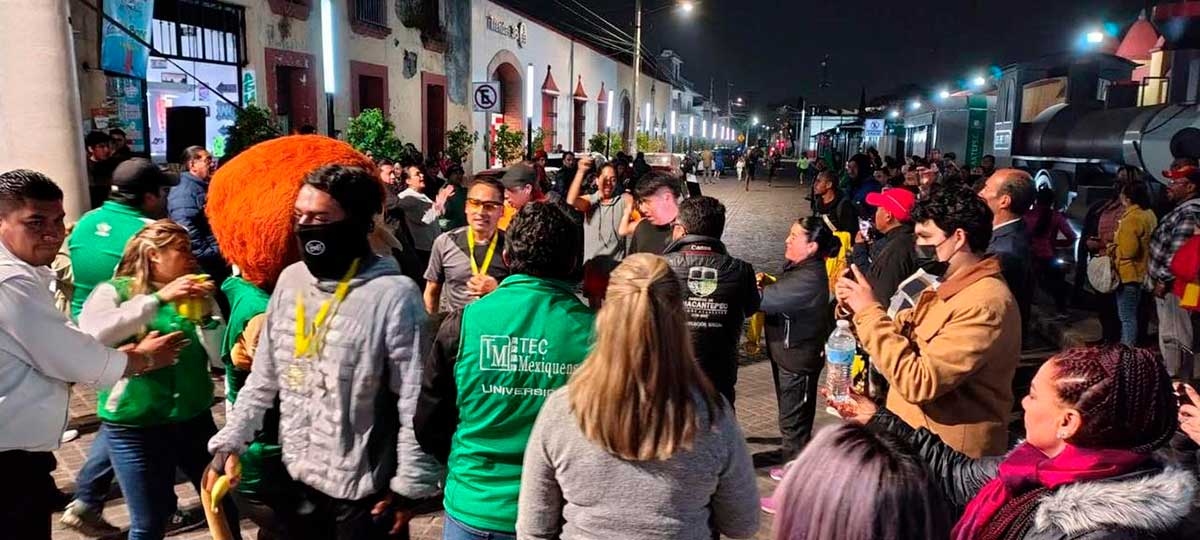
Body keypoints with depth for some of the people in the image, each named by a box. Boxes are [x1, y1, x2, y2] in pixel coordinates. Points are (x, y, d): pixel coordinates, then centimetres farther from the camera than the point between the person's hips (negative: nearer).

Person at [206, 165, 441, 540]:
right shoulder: (290, 280, 2)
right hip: (299, 479, 6)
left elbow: (416, 403, -16)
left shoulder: (393, 294, -19)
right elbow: (263, 379, 11)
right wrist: (229, 443, 6)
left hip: (366, 488, -6)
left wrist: (410, 484, -13)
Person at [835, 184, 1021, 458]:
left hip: (950, 455, -8)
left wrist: (870, 312, -24)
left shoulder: (985, 305, -25)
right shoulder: (950, 288, 9)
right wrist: (857, 309, -8)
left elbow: (918, 383, -30)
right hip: (918, 437, 9)